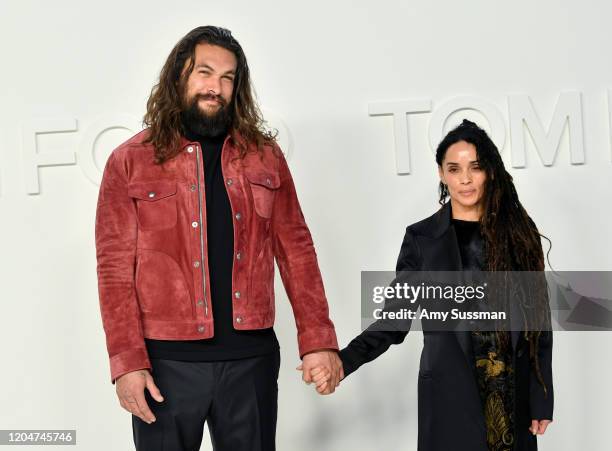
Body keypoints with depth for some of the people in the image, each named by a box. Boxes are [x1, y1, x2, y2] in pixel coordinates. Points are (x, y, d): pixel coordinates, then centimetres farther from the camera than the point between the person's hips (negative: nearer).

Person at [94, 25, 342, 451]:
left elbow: (295, 250, 7)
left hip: (252, 356, 2)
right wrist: (127, 362, -11)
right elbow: (115, 267, -3)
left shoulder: (263, 155, 7)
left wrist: (317, 340, 0)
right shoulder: (131, 161, 0)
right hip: (166, 360, -2)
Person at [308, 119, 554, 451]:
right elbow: (395, 318, -3)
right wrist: (344, 361, -19)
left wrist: (542, 396, 2)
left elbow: (538, 316, 5)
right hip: (450, 393, -1)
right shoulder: (422, 237, 0)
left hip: (514, 392, 2)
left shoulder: (518, 231, 3)